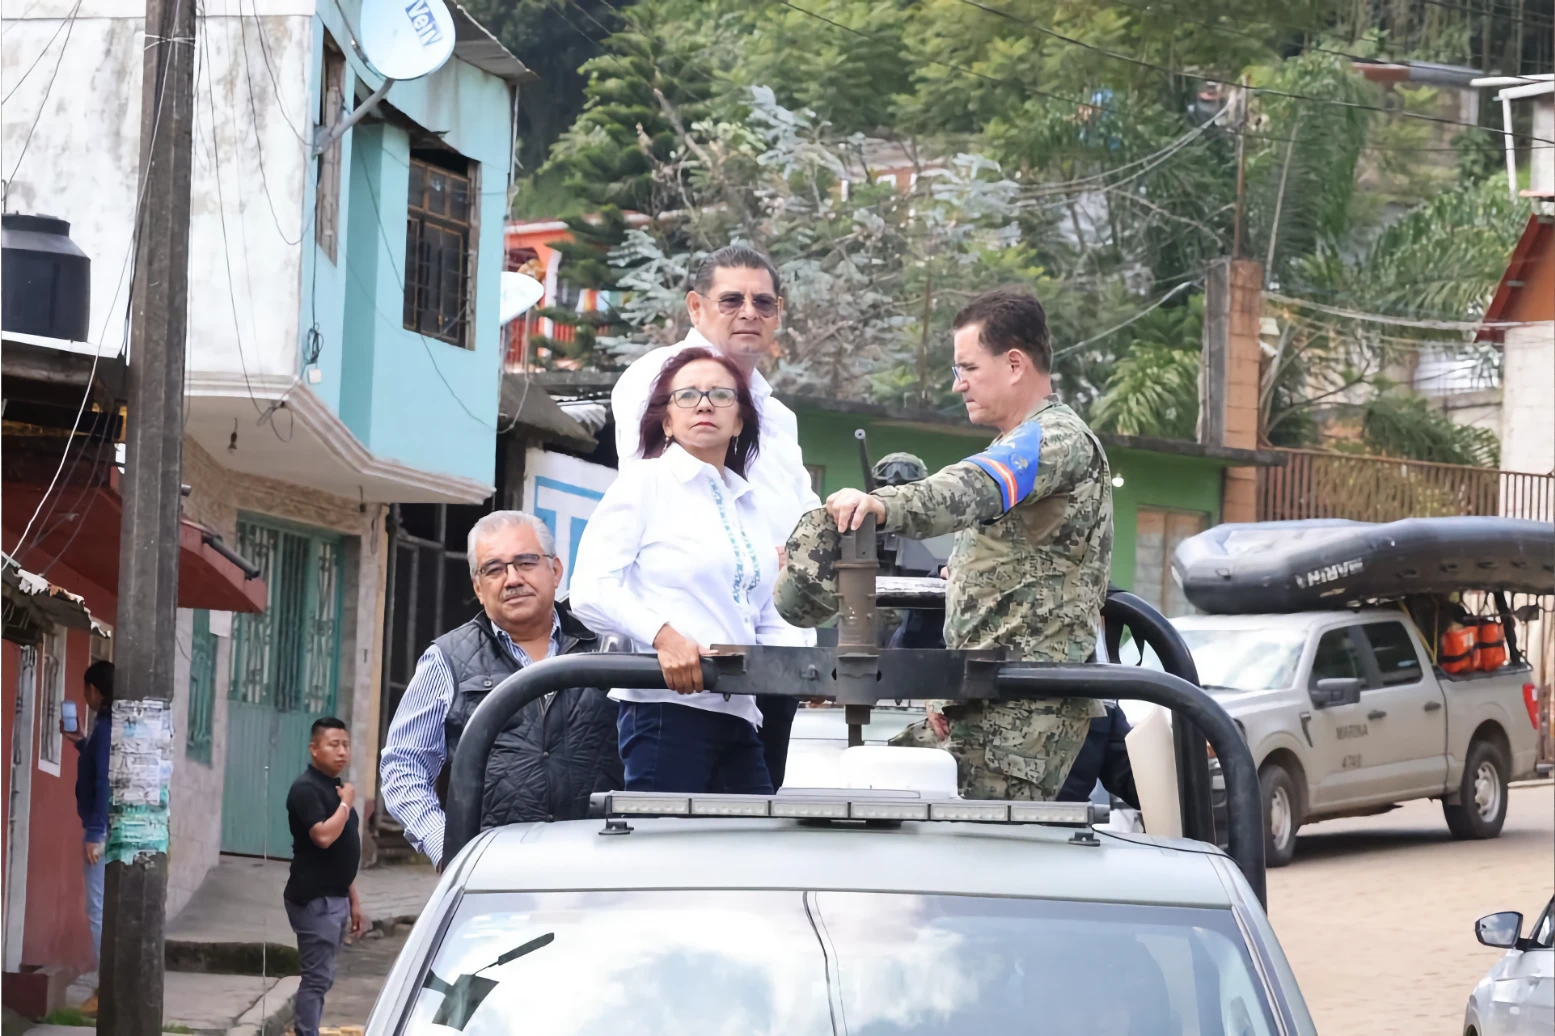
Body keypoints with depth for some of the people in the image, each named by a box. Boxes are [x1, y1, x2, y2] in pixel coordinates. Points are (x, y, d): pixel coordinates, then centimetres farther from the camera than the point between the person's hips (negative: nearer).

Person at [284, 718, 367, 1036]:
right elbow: (323, 836, -27)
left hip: (335, 897, 9)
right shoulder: (306, 789, -13)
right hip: (315, 899, -9)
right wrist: (346, 804, -12)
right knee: (317, 977, -10)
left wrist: (354, 901, 19)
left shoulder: (335, 789, 16)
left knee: (319, 977, 11)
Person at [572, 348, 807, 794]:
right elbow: (591, 590, -8)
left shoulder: (747, 505, 22)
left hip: (738, 717, 7)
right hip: (666, 708, -6)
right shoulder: (645, 482, 3)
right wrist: (662, 635, -24)